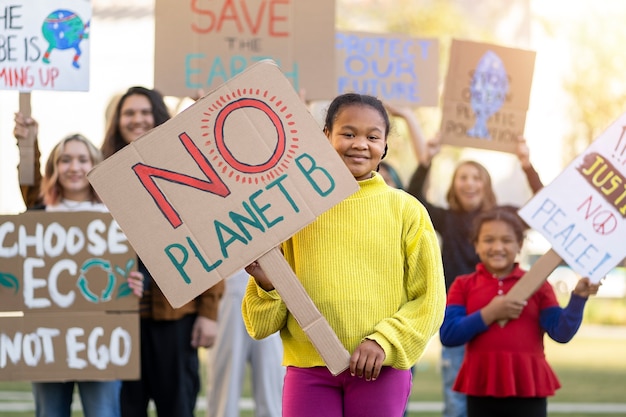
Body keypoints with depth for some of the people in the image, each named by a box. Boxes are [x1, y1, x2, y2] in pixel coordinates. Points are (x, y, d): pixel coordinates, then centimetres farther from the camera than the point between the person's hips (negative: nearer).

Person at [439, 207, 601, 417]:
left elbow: (561, 332, -4)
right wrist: (489, 314, -15)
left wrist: (578, 297, -18)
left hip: (528, 389, -1)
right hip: (482, 388, 1)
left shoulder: (536, 285, 5)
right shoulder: (464, 285, 5)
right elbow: (448, 334, -7)